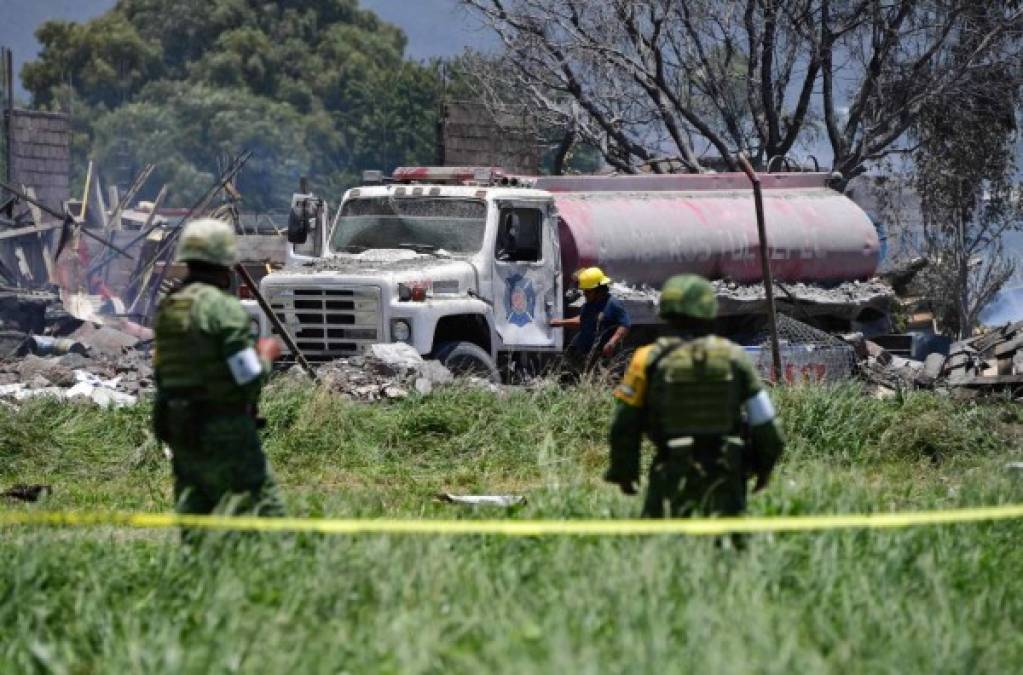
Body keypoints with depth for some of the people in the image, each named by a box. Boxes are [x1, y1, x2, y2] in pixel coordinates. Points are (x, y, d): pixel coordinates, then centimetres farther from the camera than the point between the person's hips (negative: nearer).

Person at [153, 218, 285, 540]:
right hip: (225, 430, -8)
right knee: (265, 514, -5)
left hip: (179, 430, 8)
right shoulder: (224, 308, -14)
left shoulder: (167, 309, 10)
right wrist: (266, 355, 4)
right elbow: (250, 380, -16)